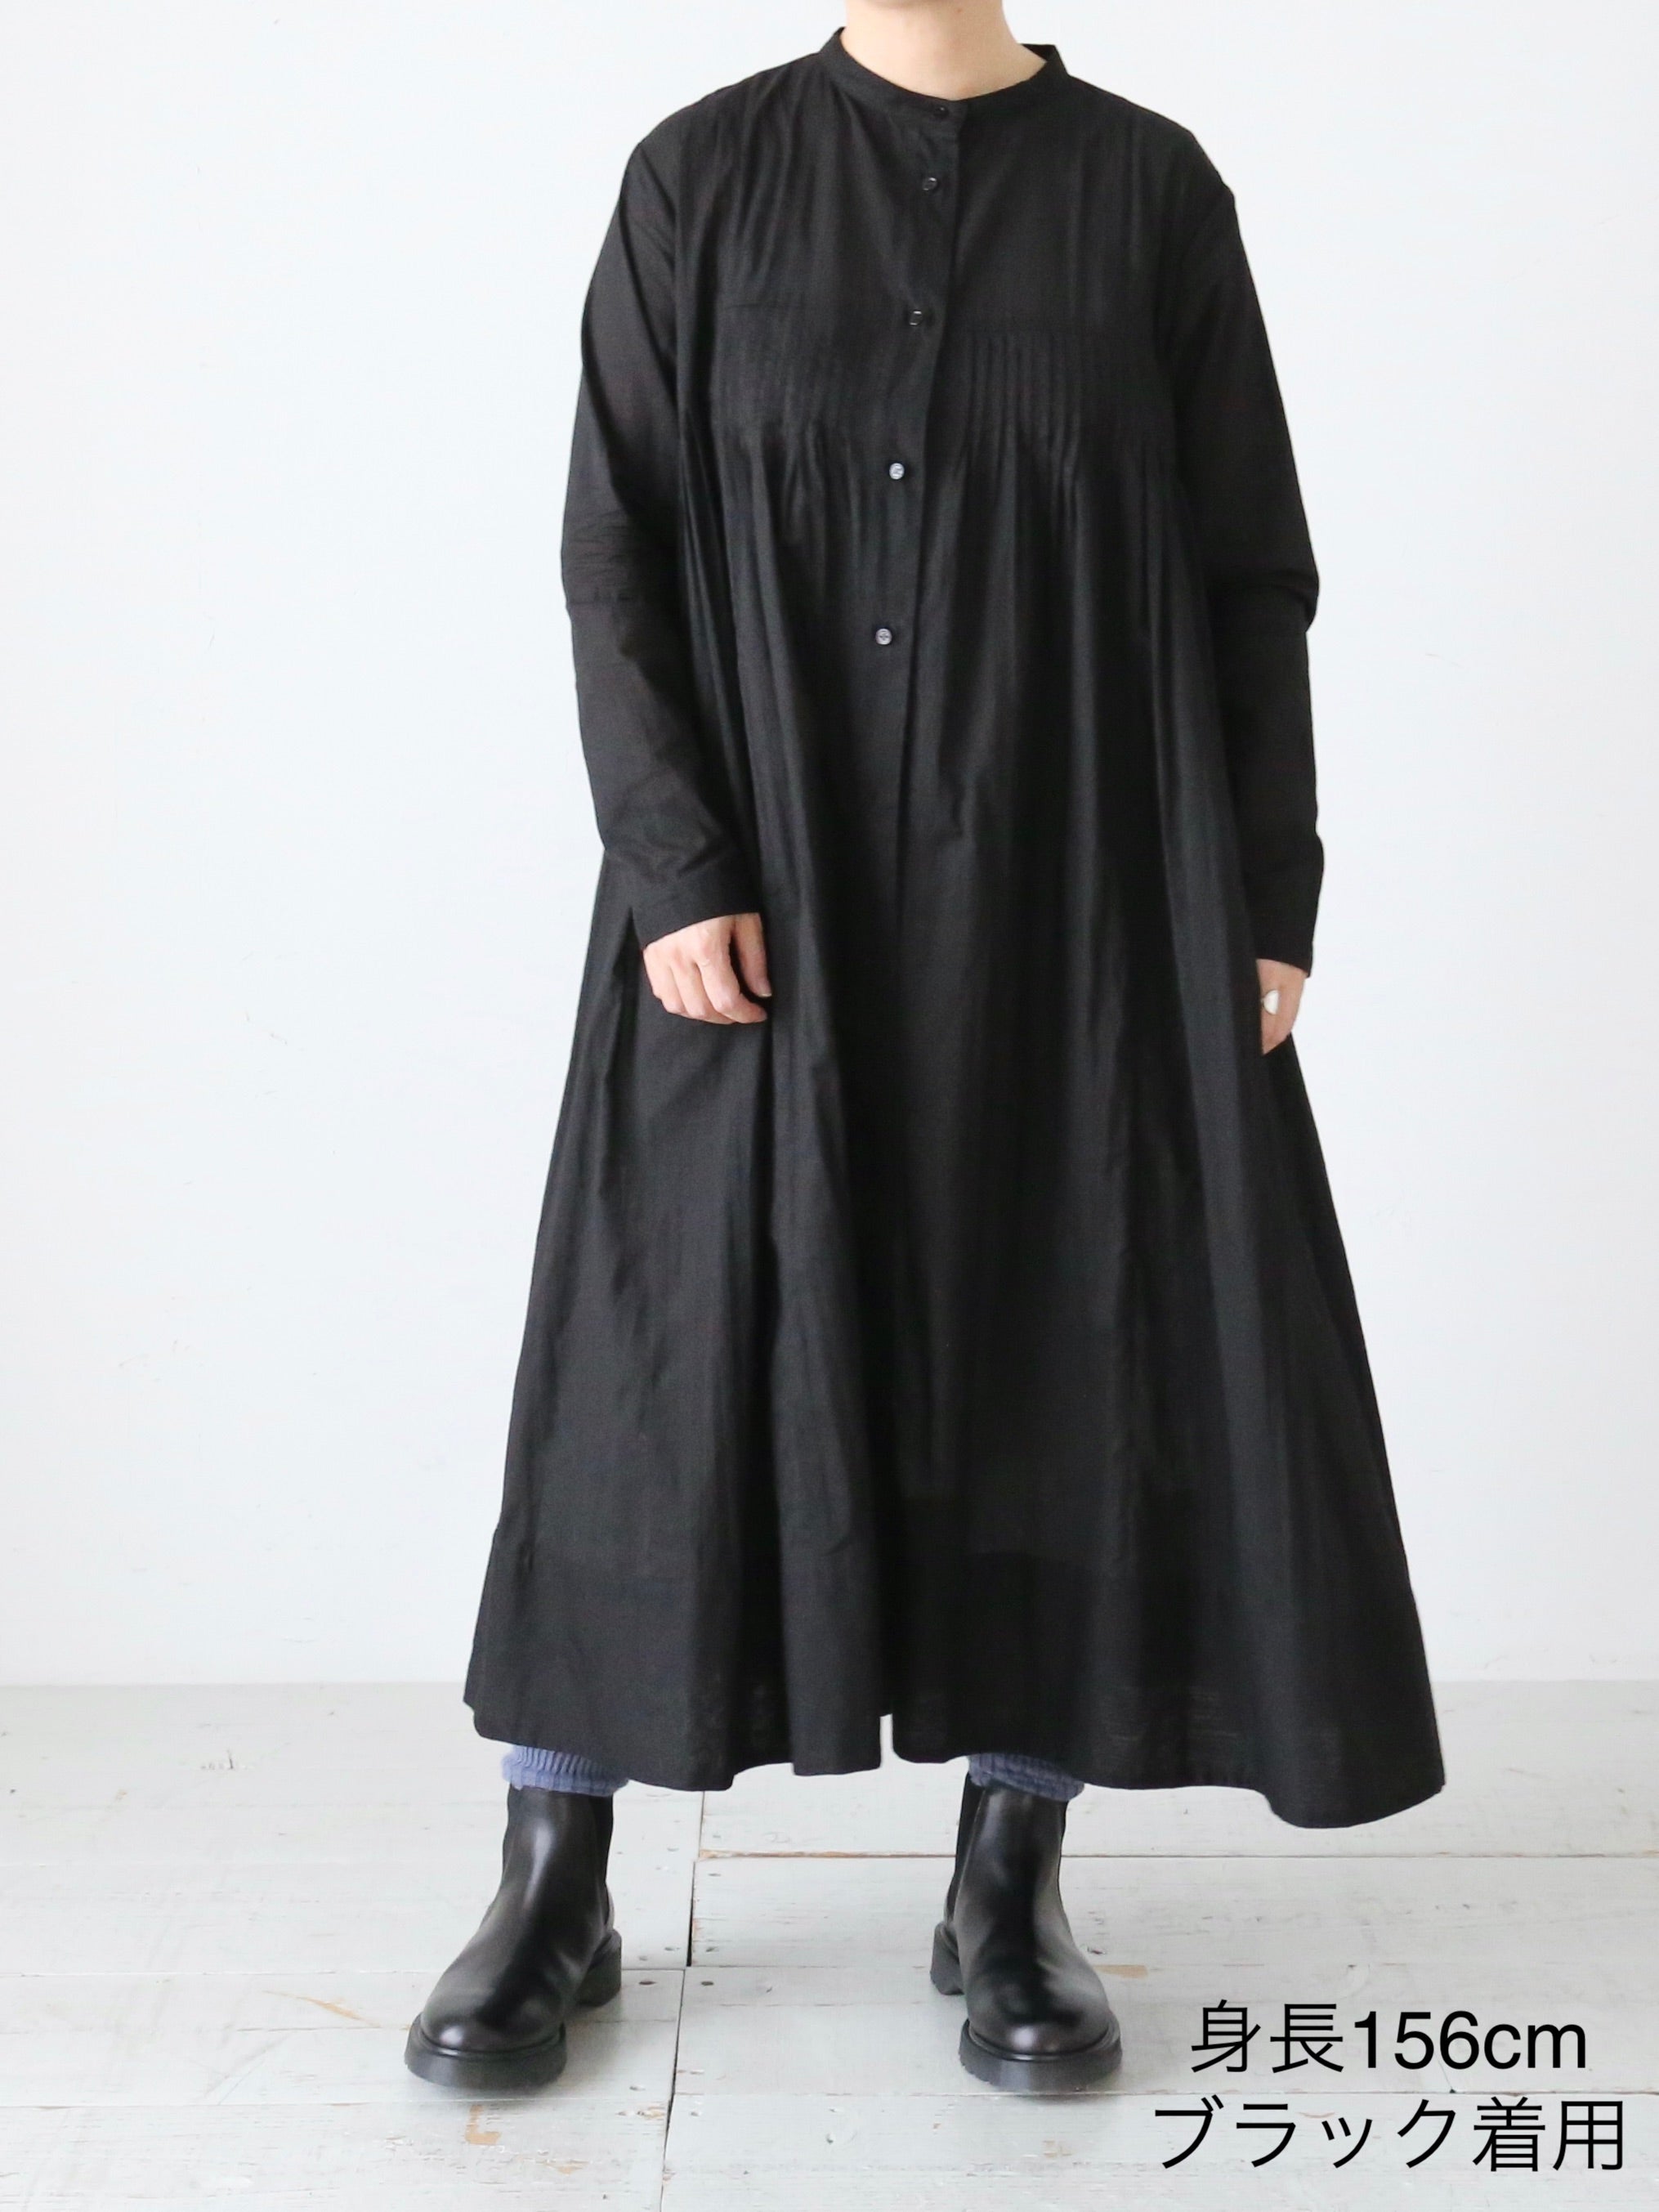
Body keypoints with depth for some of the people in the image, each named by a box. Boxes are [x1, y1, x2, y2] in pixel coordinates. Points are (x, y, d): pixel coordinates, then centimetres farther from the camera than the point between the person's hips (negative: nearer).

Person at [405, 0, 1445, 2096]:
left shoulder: (1148, 187, 6)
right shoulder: (702, 177, 5)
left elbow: (1251, 576, 5)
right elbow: (612, 552, 0)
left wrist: (1269, 897, -1)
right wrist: (674, 869, -12)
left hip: (1071, 895, 1)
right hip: (763, 885, 0)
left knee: (1061, 1350, 3)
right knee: (671, 1351, 1)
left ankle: (1009, 1894, 19)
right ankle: (554, 1891, 16)